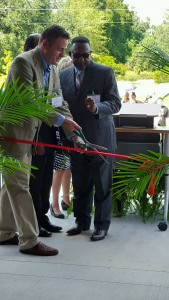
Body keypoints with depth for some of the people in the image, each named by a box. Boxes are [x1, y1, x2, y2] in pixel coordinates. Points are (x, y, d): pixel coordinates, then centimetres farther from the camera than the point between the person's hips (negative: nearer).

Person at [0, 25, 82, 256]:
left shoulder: (52, 68, 9)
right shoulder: (23, 62, -18)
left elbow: (58, 102, 8)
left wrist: (74, 131, -3)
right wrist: (60, 120, -23)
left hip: (28, 134, 9)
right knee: (19, 186, -4)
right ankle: (29, 241, 2)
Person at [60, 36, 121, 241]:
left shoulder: (105, 73, -6)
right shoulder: (63, 75, 8)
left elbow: (115, 103, -8)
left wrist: (97, 108, -28)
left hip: (100, 138, -4)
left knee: (102, 184, 2)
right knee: (79, 185, 12)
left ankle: (101, 225, 13)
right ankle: (82, 222, 26)